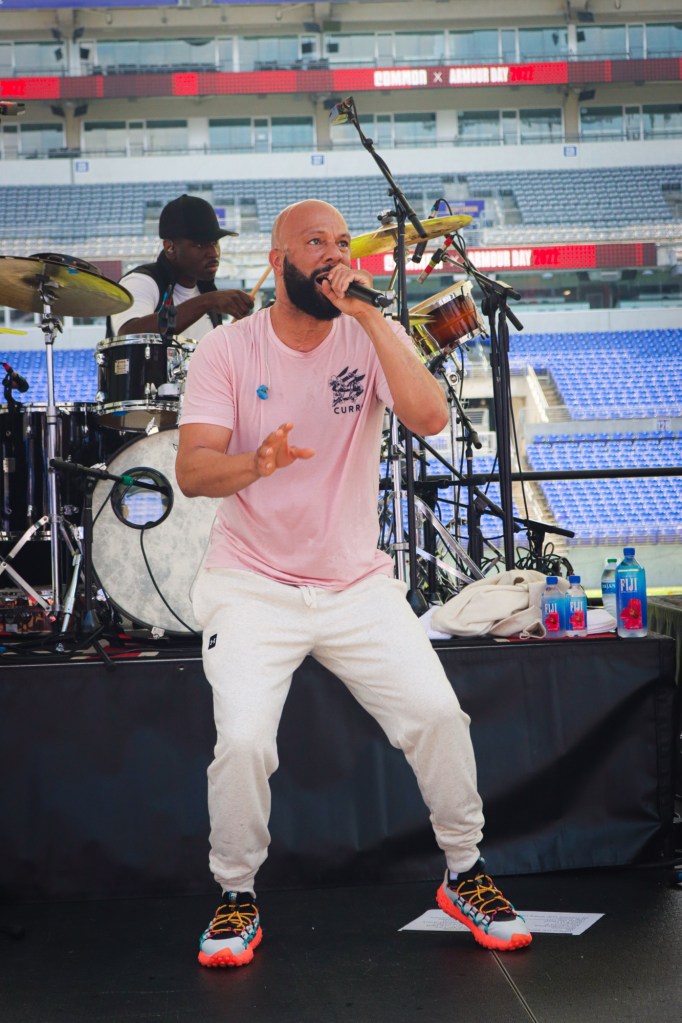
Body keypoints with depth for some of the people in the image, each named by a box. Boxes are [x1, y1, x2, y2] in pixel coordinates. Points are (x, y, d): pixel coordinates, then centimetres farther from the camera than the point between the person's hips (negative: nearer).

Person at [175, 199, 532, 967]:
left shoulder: (371, 338, -1)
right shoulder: (226, 350, -5)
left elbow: (430, 418, -19)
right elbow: (192, 471, -15)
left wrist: (371, 315, -21)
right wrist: (256, 464, -36)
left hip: (358, 583, 2)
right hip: (252, 586, -2)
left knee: (437, 714, -10)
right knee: (243, 739, -20)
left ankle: (464, 873, 15)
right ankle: (236, 898, 6)